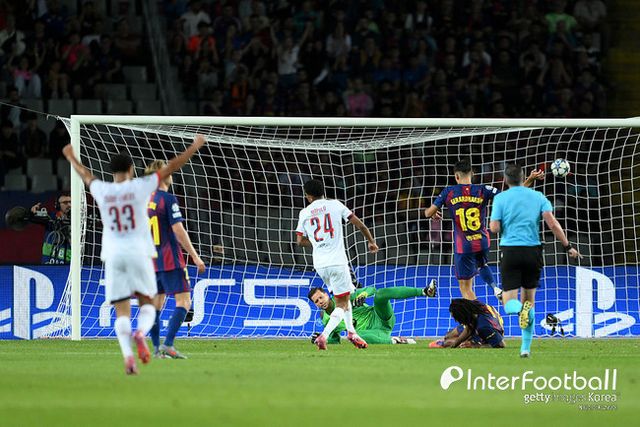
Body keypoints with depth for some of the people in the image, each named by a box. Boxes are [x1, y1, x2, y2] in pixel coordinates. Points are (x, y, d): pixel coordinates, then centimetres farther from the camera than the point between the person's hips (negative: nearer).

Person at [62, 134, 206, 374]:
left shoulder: (102, 191, 3)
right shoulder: (140, 187, -3)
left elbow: (84, 175, 24)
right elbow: (172, 167, 4)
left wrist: (70, 157, 44)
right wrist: (194, 147, 15)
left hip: (113, 257, 1)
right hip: (139, 254, -1)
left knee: (122, 311, 1)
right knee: (147, 304, 11)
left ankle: (127, 355, -19)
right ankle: (141, 333, -22)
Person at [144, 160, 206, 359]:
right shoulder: (168, 199, -11)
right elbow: (178, 231, -16)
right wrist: (195, 256, -11)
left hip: (152, 259, 8)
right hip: (170, 260, -8)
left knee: (156, 304, 11)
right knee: (183, 301, -7)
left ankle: (157, 348, 9)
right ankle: (168, 345, -19)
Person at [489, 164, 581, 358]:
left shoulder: (500, 198, -1)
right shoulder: (538, 197, 5)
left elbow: (494, 228, -7)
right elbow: (552, 223, -6)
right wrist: (568, 246, -1)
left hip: (510, 251, -2)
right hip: (533, 251, 2)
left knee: (509, 302, 0)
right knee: (529, 298, 15)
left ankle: (521, 309, -38)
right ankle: (525, 348, 9)